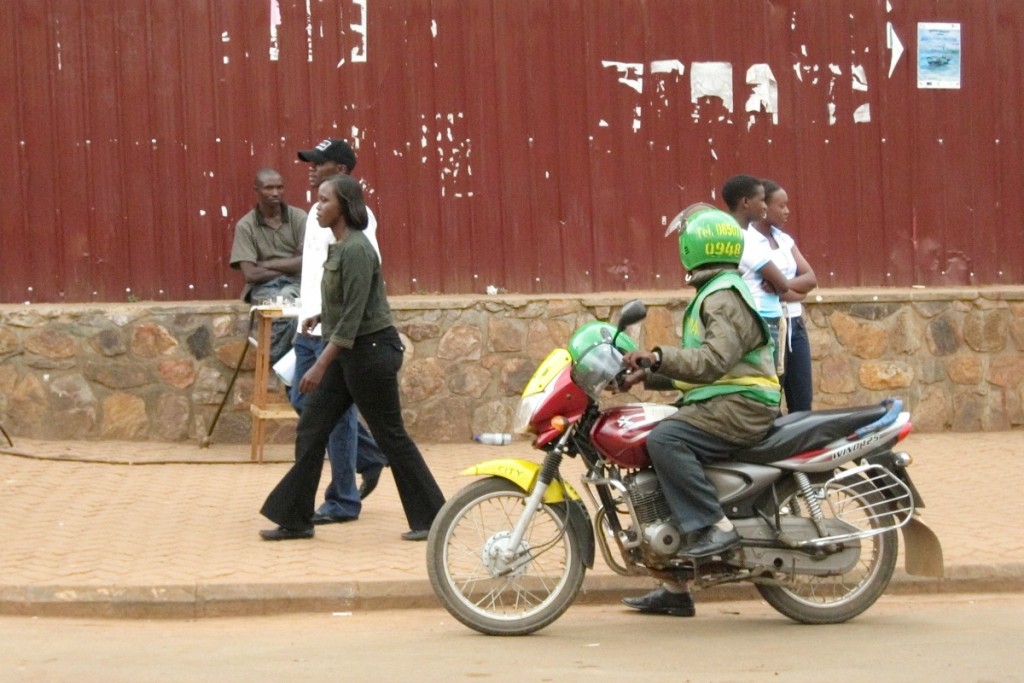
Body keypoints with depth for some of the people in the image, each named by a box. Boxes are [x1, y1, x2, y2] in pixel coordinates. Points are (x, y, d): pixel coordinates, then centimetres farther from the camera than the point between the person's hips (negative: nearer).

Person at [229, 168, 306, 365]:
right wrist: (290, 266, -7)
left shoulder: (298, 217, 1)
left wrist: (267, 264, -8)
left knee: (285, 299, -34)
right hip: (263, 286, -1)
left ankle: (274, 360, -19)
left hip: (296, 284, 1)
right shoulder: (245, 226, -1)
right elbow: (250, 274, -9)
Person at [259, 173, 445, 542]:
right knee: (310, 430, 7)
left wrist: (321, 366, -24)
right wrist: (321, 317, 12)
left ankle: (430, 518, 9)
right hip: (347, 350, 10)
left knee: (390, 435, -1)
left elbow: (353, 316, -23)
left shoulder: (356, 250, -19)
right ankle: (295, 519, 12)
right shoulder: (338, 247, 10)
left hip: (371, 349, -10)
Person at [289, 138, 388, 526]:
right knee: (303, 400, 13)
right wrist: (307, 316, 18)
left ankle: (343, 501, 4)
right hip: (311, 324, 10)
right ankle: (370, 455, 28)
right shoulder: (318, 211, 15)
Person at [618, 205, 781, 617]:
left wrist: (659, 358, -28)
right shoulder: (714, 294, 23)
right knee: (657, 467, 10)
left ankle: (716, 526, -26)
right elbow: (698, 366, 26)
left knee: (665, 440, -29)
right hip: (721, 403, 11)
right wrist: (648, 375, 16)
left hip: (740, 405, -11)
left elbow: (713, 361, -25)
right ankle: (674, 589, 13)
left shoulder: (726, 298, -11)